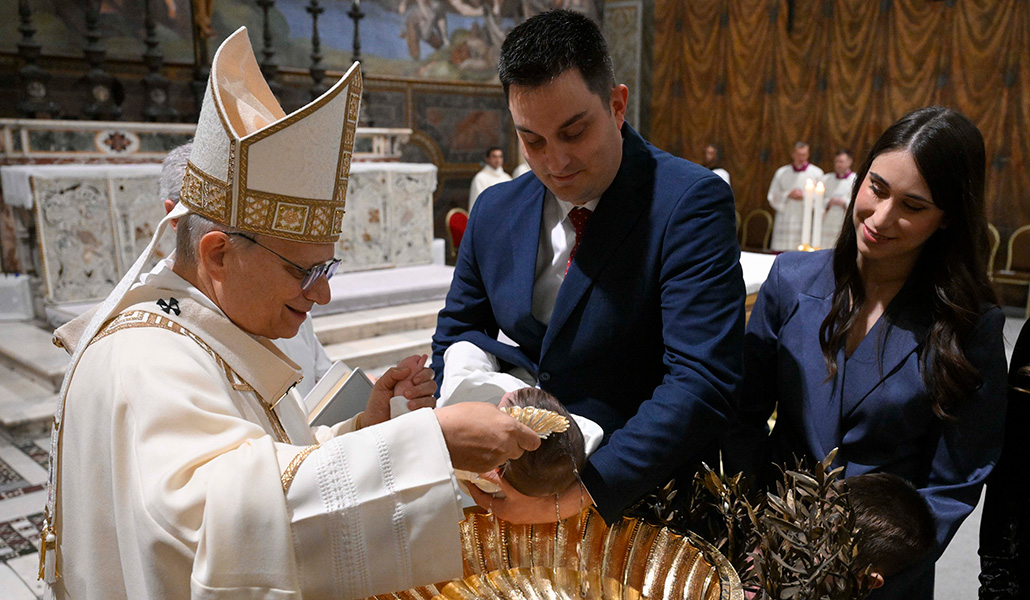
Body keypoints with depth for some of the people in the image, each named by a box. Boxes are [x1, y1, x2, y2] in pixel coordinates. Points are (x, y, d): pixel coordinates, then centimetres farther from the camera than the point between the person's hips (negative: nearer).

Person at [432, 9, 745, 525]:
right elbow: (452, 342, 12)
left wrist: (578, 494, -28)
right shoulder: (494, 211, 3)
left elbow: (700, 382, -21)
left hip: (635, 497, -2)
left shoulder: (691, 202, -14)